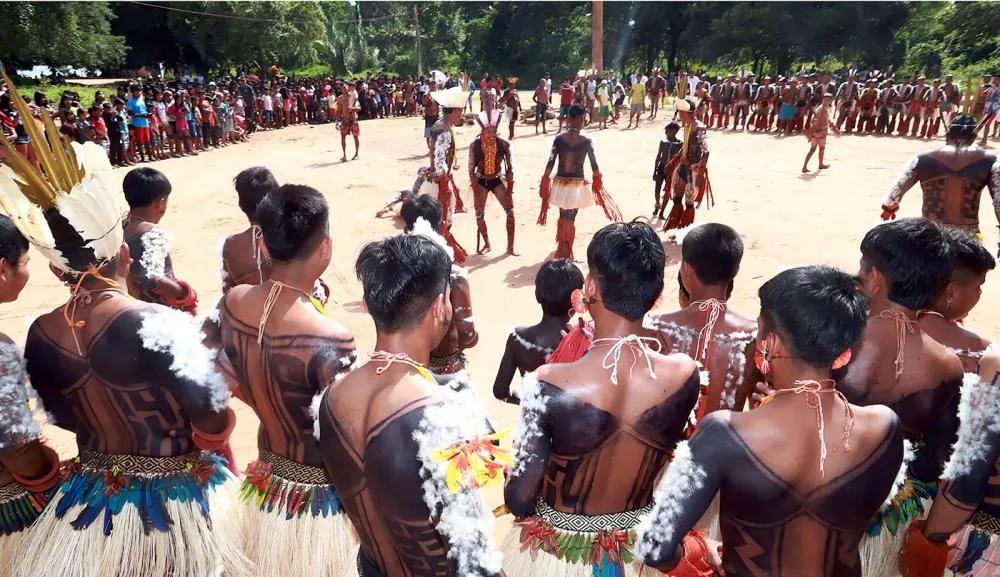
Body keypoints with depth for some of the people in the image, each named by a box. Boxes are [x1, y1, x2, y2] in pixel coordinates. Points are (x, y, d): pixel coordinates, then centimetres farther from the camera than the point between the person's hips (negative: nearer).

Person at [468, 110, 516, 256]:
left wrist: (509, 189, -9)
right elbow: (471, 169, -9)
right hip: (481, 181, 0)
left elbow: (509, 168, -8)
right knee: (479, 215, 2)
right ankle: (486, 244, 23)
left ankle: (510, 247, 5)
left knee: (510, 211, -6)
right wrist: (476, 189, -12)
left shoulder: (504, 144, -16)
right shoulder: (474, 145, -17)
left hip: (497, 180, 1)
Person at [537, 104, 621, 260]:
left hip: (561, 184, 2)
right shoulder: (587, 141, -9)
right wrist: (598, 182, 8)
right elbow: (594, 164, -6)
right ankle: (565, 254, 15)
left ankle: (562, 250, 37)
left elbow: (550, 162, -8)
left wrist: (545, 181, -1)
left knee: (563, 218, 22)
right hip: (577, 186, -2)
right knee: (570, 220, 10)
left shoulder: (559, 139, -6)